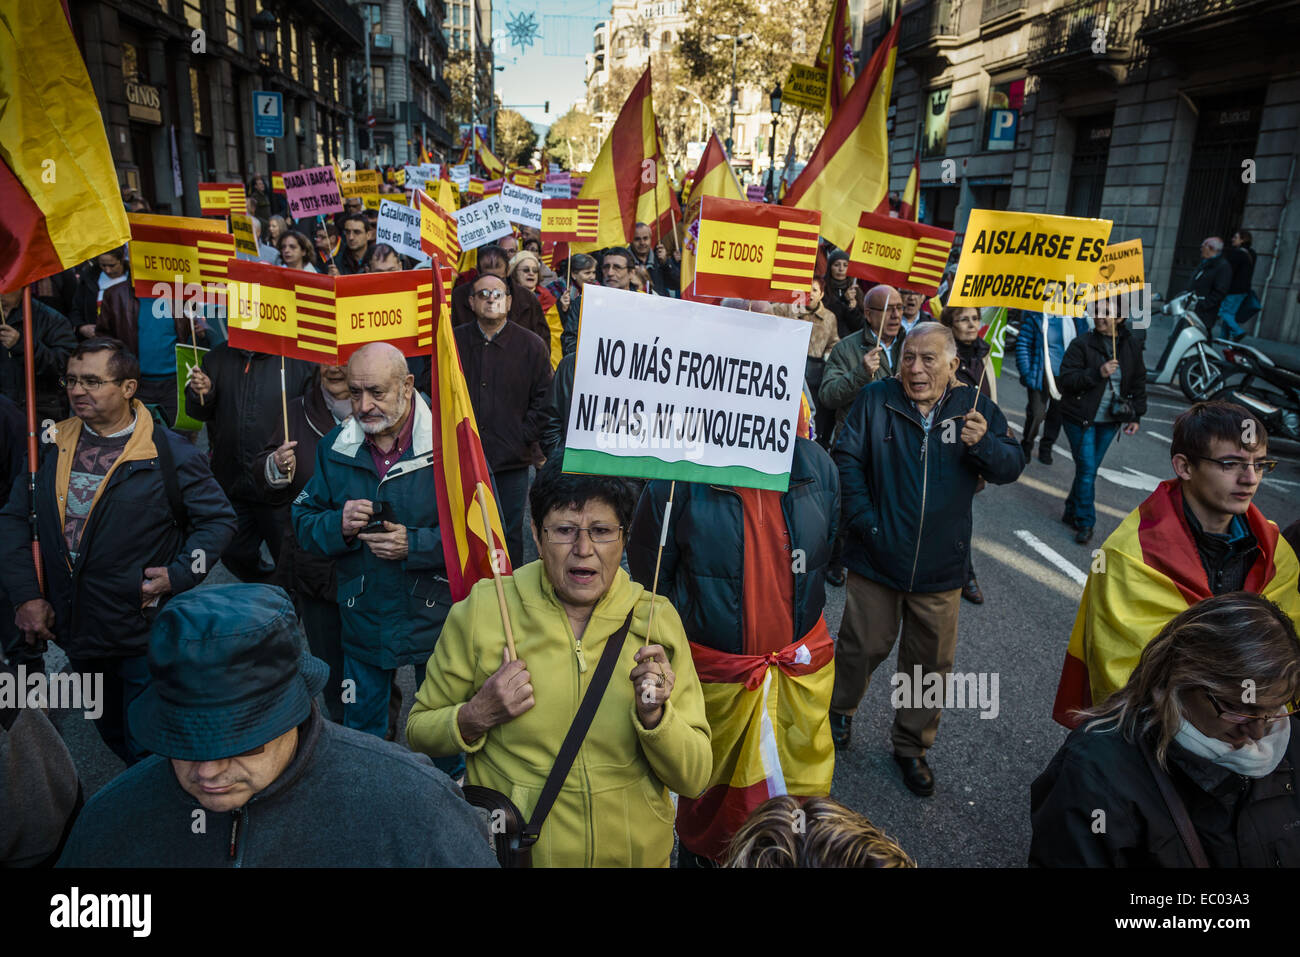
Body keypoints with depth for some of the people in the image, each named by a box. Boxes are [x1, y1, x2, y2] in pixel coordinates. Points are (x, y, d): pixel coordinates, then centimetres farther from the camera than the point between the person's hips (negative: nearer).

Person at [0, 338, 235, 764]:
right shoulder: (52, 445, 2)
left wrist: (180, 574, -18)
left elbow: (218, 518, -6)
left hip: (146, 635, -5)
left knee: (148, 748, 5)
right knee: (111, 733, 25)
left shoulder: (169, 453, -11)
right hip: (76, 633, 5)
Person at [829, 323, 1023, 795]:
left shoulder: (976, 409, 1)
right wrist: (864, 521, -15)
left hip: (941, 567, 2)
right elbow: (847, 460, -8)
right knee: (862, 645, 11)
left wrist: (982, 444, -22)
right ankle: (838, 712, 41)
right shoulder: (875, 400, -5)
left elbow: (1012, 467, -1)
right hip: (877, 559, -2)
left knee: (931, 662, 13)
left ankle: (912, 746, 35)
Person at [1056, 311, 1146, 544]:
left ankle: (1072, 512, 27)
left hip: (1109, 420, 4)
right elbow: (1066, 378, -15)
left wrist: (1136, 416, 9)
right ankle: (1085, 523, 4)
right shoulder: (1082, 344, -10)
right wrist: (1097, 373, -27)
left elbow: (1138, 382, 12)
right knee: (1087, 470, -6)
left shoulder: (1132, 345, 3)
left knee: (1090, 469, 11)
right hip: (1080, 418, -4)